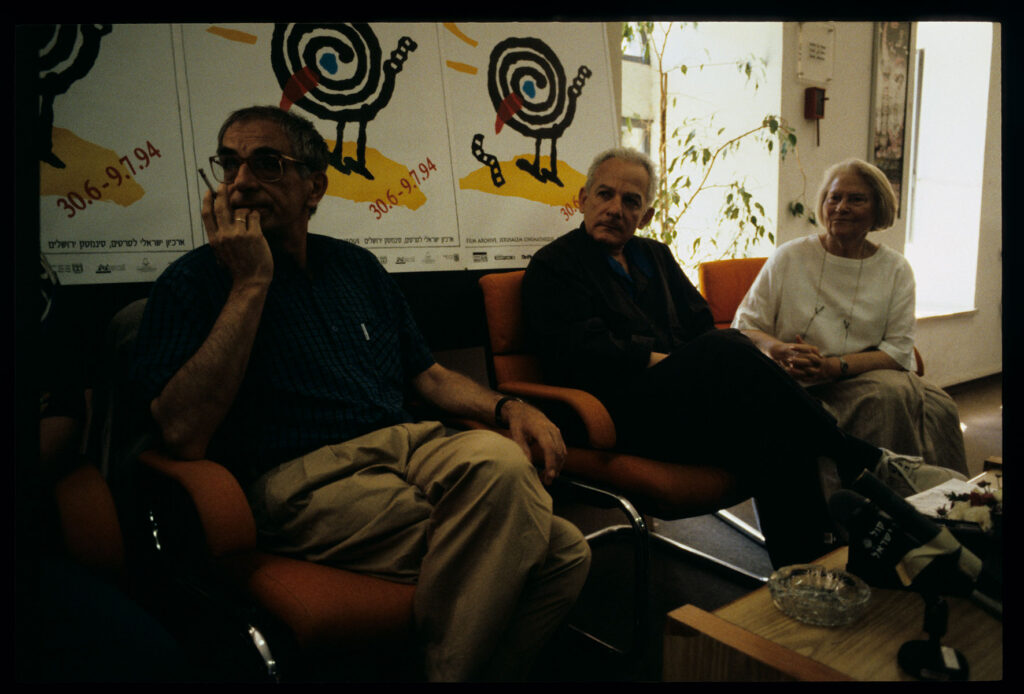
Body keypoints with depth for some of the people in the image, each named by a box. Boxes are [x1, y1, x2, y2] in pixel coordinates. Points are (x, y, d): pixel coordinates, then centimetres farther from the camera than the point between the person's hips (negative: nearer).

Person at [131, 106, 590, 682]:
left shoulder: (356, 266, 21)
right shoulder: (193, 283, 5)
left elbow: (427, 374, 24)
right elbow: (184, 435, -10)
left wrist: (507, 408, 4)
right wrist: (251, 283, -9)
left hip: (410, 443, 5)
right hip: (304, 478, -5)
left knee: (565, 553, -21)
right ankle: (458, 669, -4)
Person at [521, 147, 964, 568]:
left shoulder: (655, 256, 28)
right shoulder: (553, 266, 5)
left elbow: (702, 323, 19)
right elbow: (582, 355, -9)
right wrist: (662, 360, -9)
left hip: (684, 401, 7)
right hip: (626, 414, -7)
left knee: (775, 431, -26)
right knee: (725, 350, -30)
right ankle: (865, 463, -21)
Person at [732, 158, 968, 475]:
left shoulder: (896, 270, 8)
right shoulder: (789, 257, 4)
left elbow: (899, 351, 0)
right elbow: (744, 326, 3)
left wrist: (832, 366, -18)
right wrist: (782, 350, -19)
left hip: (865, 379, 3)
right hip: (797, 388, -2)